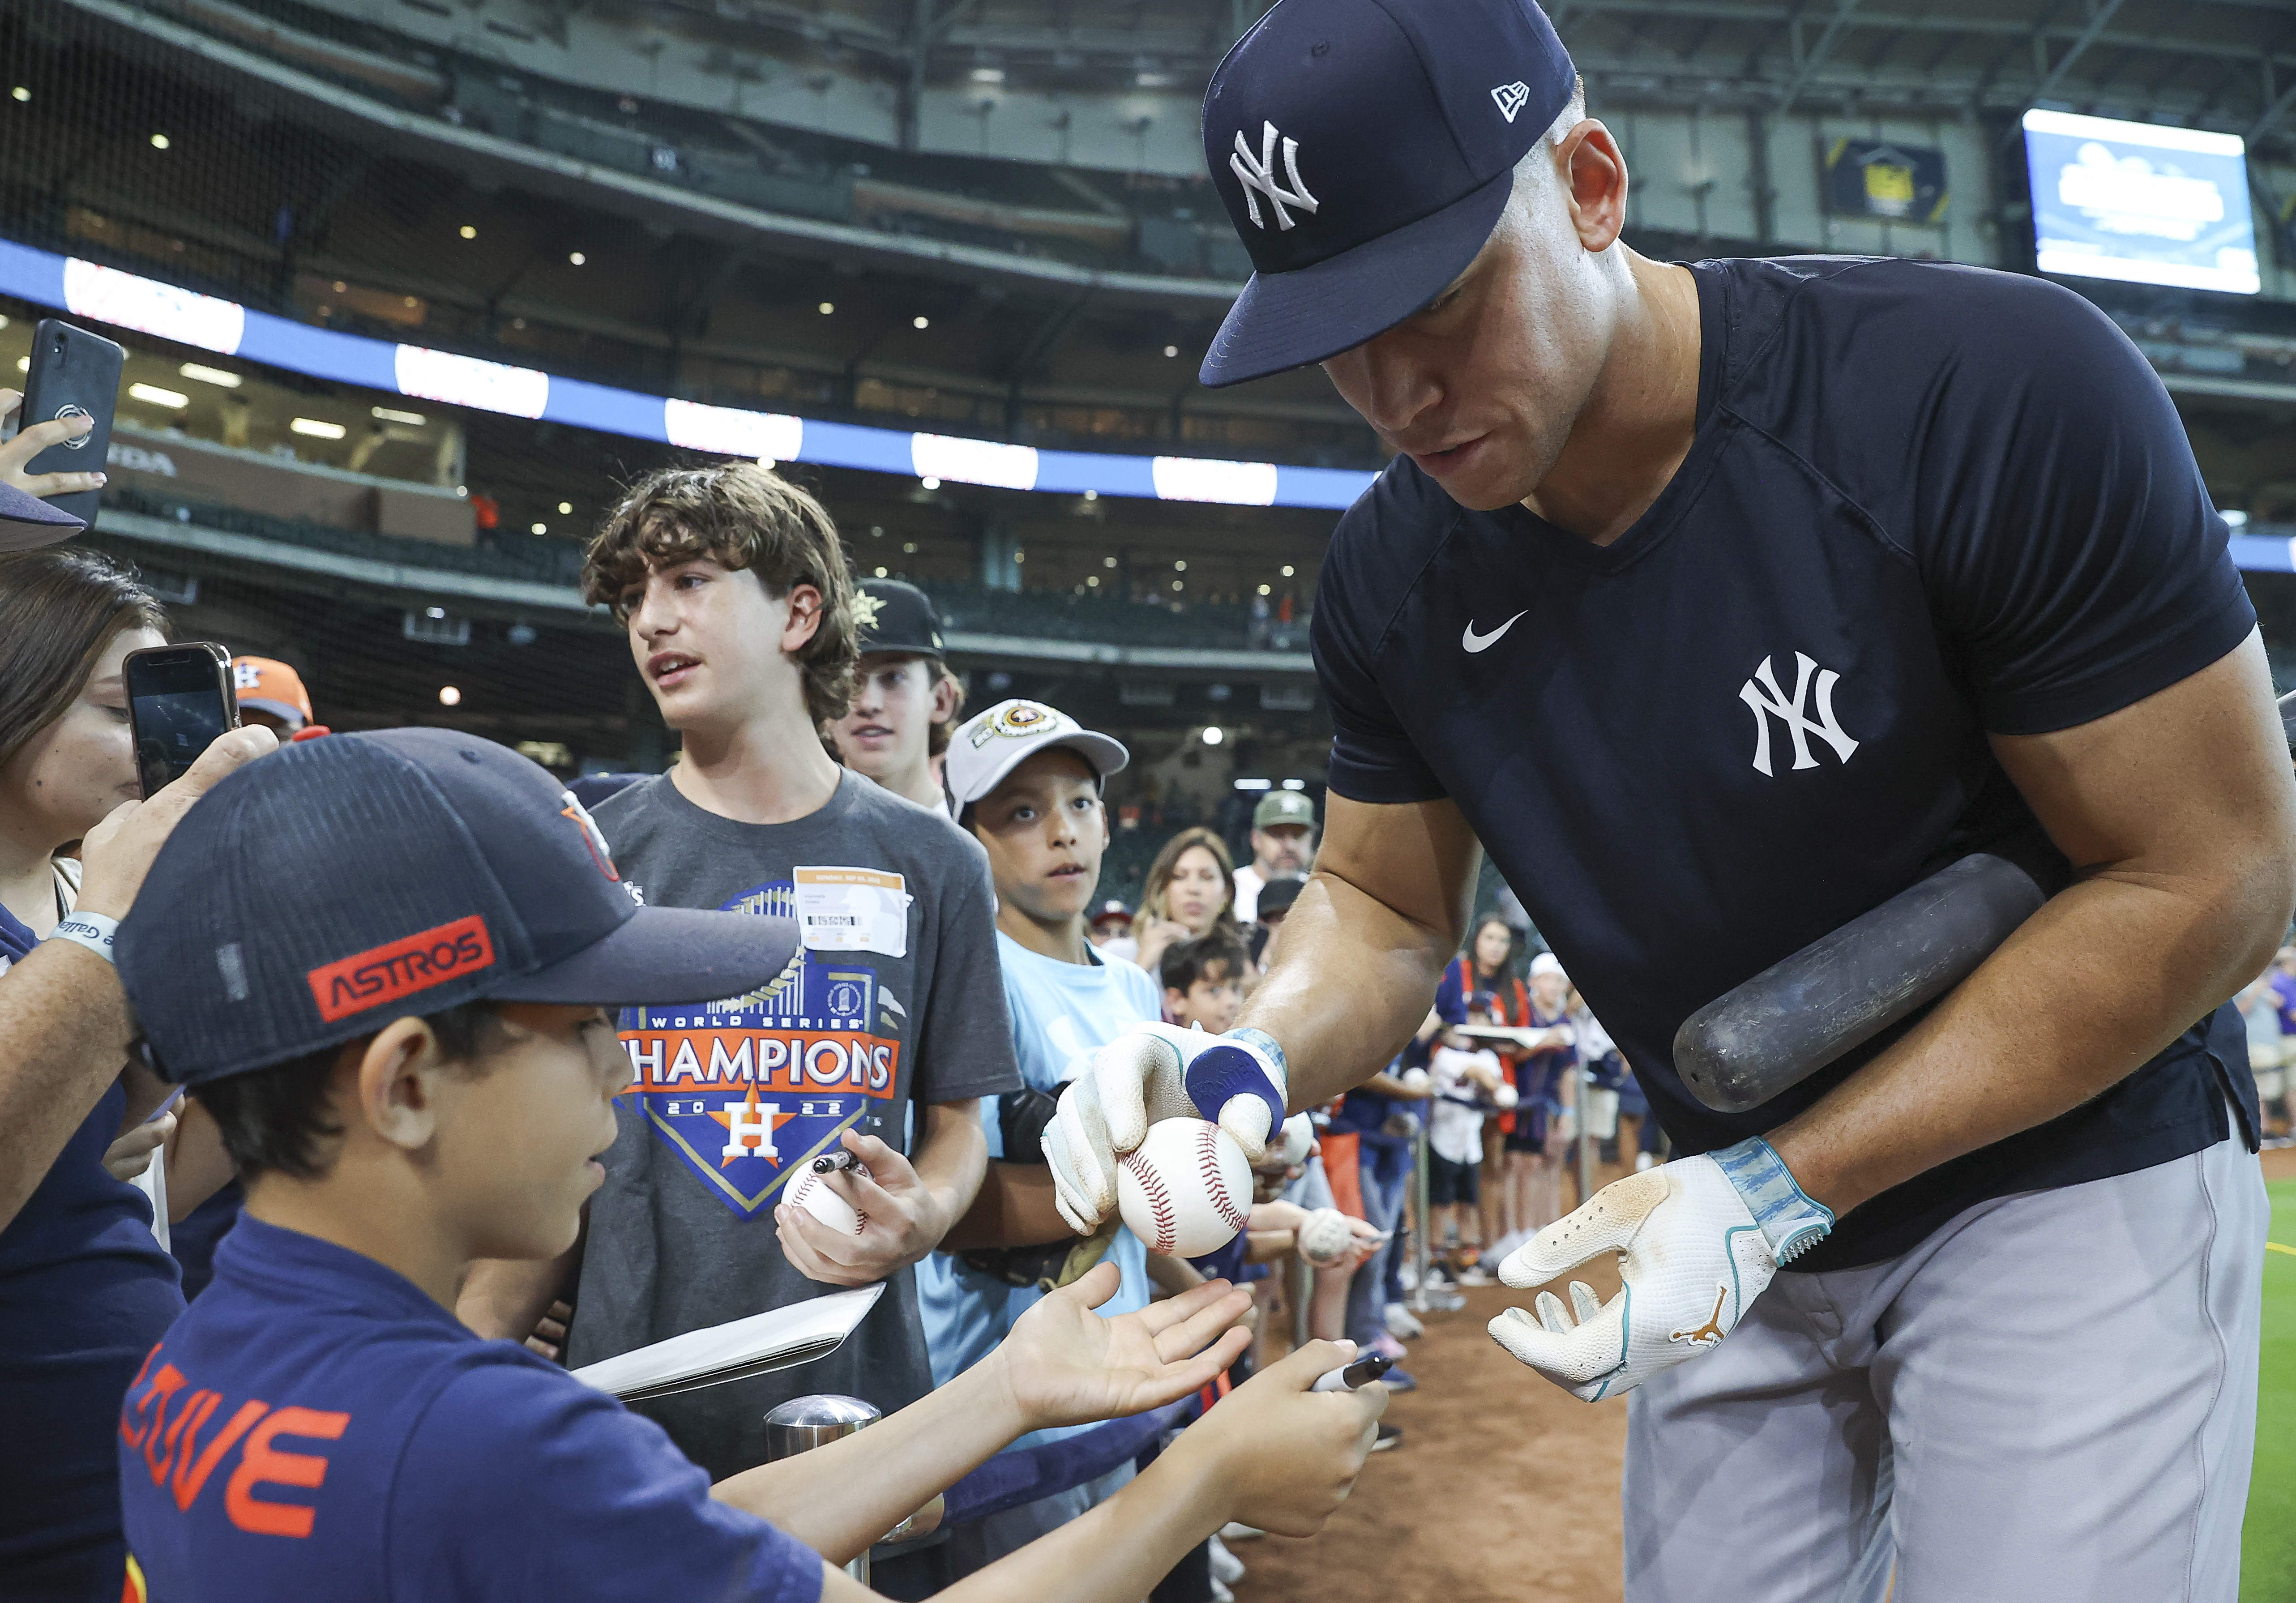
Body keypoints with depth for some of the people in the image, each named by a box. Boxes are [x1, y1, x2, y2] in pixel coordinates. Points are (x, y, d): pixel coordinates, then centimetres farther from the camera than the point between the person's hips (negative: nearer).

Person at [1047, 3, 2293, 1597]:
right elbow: (1384, 906, 3)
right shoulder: (1394, 573, -9)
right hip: (1745, 1217, 5)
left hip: (2076, 1180, -4)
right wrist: (1248, 1068, -21)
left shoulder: (2000, 391, -25)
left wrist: (1777, 1191, -24)